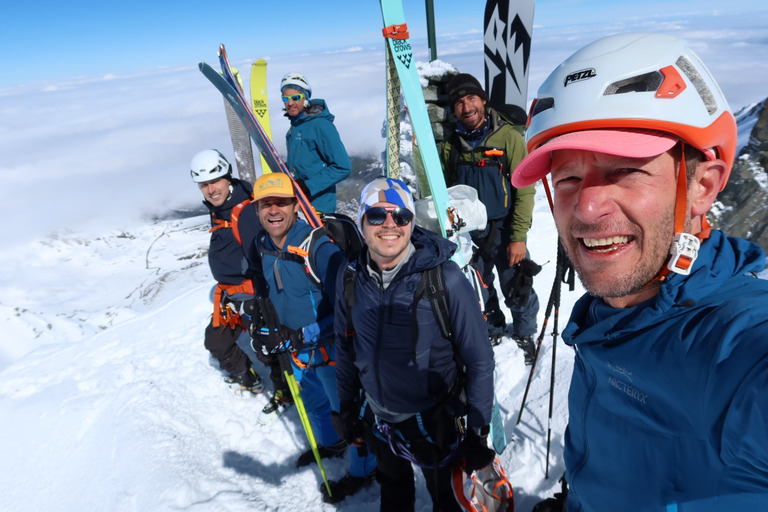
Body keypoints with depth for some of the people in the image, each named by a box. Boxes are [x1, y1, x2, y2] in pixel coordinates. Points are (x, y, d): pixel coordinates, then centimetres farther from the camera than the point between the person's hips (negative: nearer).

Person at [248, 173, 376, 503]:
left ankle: (363, 470, 38)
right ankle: (330, 444, 59)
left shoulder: (319, 247, -29)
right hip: (298, 351, 8)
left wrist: (300, 336, -31)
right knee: (314, 403, 30)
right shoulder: (263, 245, -5)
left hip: (331, 350, -7)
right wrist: (265, 326, 0)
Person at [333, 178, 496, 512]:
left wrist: (478, 434, -12)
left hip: (433, 421, -4)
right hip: (377, 420, 4)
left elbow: (480, 360, -16)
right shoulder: (350, 277, -11)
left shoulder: (444, 278, -25)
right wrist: (347, 409, 11)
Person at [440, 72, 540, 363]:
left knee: (517, 291, 7)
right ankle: (492, 332, 41)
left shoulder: (508, 137, -10)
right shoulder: (450, 145, 1)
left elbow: (524, 191, -11)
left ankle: (524, 336, 33)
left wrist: (519, 237, -16)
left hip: (504, 230, -3)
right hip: (468, 233, 4)